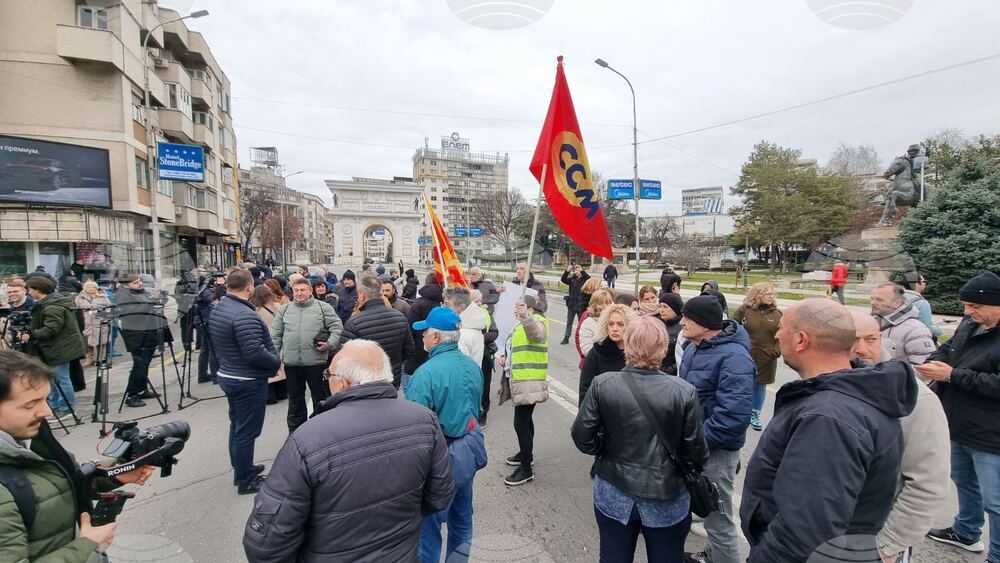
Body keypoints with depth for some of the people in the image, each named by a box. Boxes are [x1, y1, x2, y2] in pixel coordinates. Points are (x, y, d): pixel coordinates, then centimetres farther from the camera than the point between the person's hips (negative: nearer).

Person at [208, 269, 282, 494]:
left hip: (227, 375, 10)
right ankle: (245, 481, 14)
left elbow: (217, 346, 15)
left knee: (237, 425, 21)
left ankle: (242, 469, 36)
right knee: (246, 431, 2)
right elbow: (255, 353, -28)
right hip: (248, 381, -10)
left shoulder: (218, 309, 5)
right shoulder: (244, 315, -26)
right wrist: (277, 362, -12)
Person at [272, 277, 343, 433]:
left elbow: (337, 326, 0)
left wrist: (330, 343, -13)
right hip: (291, 362, 3)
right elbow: (276, 335, 11)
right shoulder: (284, 310, 9)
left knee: (320, 396, 8)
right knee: (295, 397, 16)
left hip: (316, 360, -3)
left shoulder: (323, 307, 0)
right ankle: (295, 429, 30)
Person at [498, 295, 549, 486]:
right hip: (519, 380, 10)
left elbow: (537, 334, -38)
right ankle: (526, 453, 39)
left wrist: (525, 315, -53)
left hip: (528, 382, -10)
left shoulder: (537, 321, -13)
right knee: (524, 420, 22)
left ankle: (526, 469, 1)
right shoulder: (523, 324, 18)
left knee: (521, 424, -9)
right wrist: (505, 357, 10)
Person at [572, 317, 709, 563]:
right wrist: (694, 468, 11)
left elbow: (582, 437, -12)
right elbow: (696, 451, -11)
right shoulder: (684, 392, -18)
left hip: (614, 496, 1)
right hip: (667, 501, -1)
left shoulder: (602, 385, -16)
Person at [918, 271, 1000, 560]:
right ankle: (966, 532, 47)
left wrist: (953, 375, -25)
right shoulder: (969, 325, 3)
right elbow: (948, 349, 14)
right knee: (964, 482, 27)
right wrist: (932, 362, -8)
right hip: (959, 427, 9)